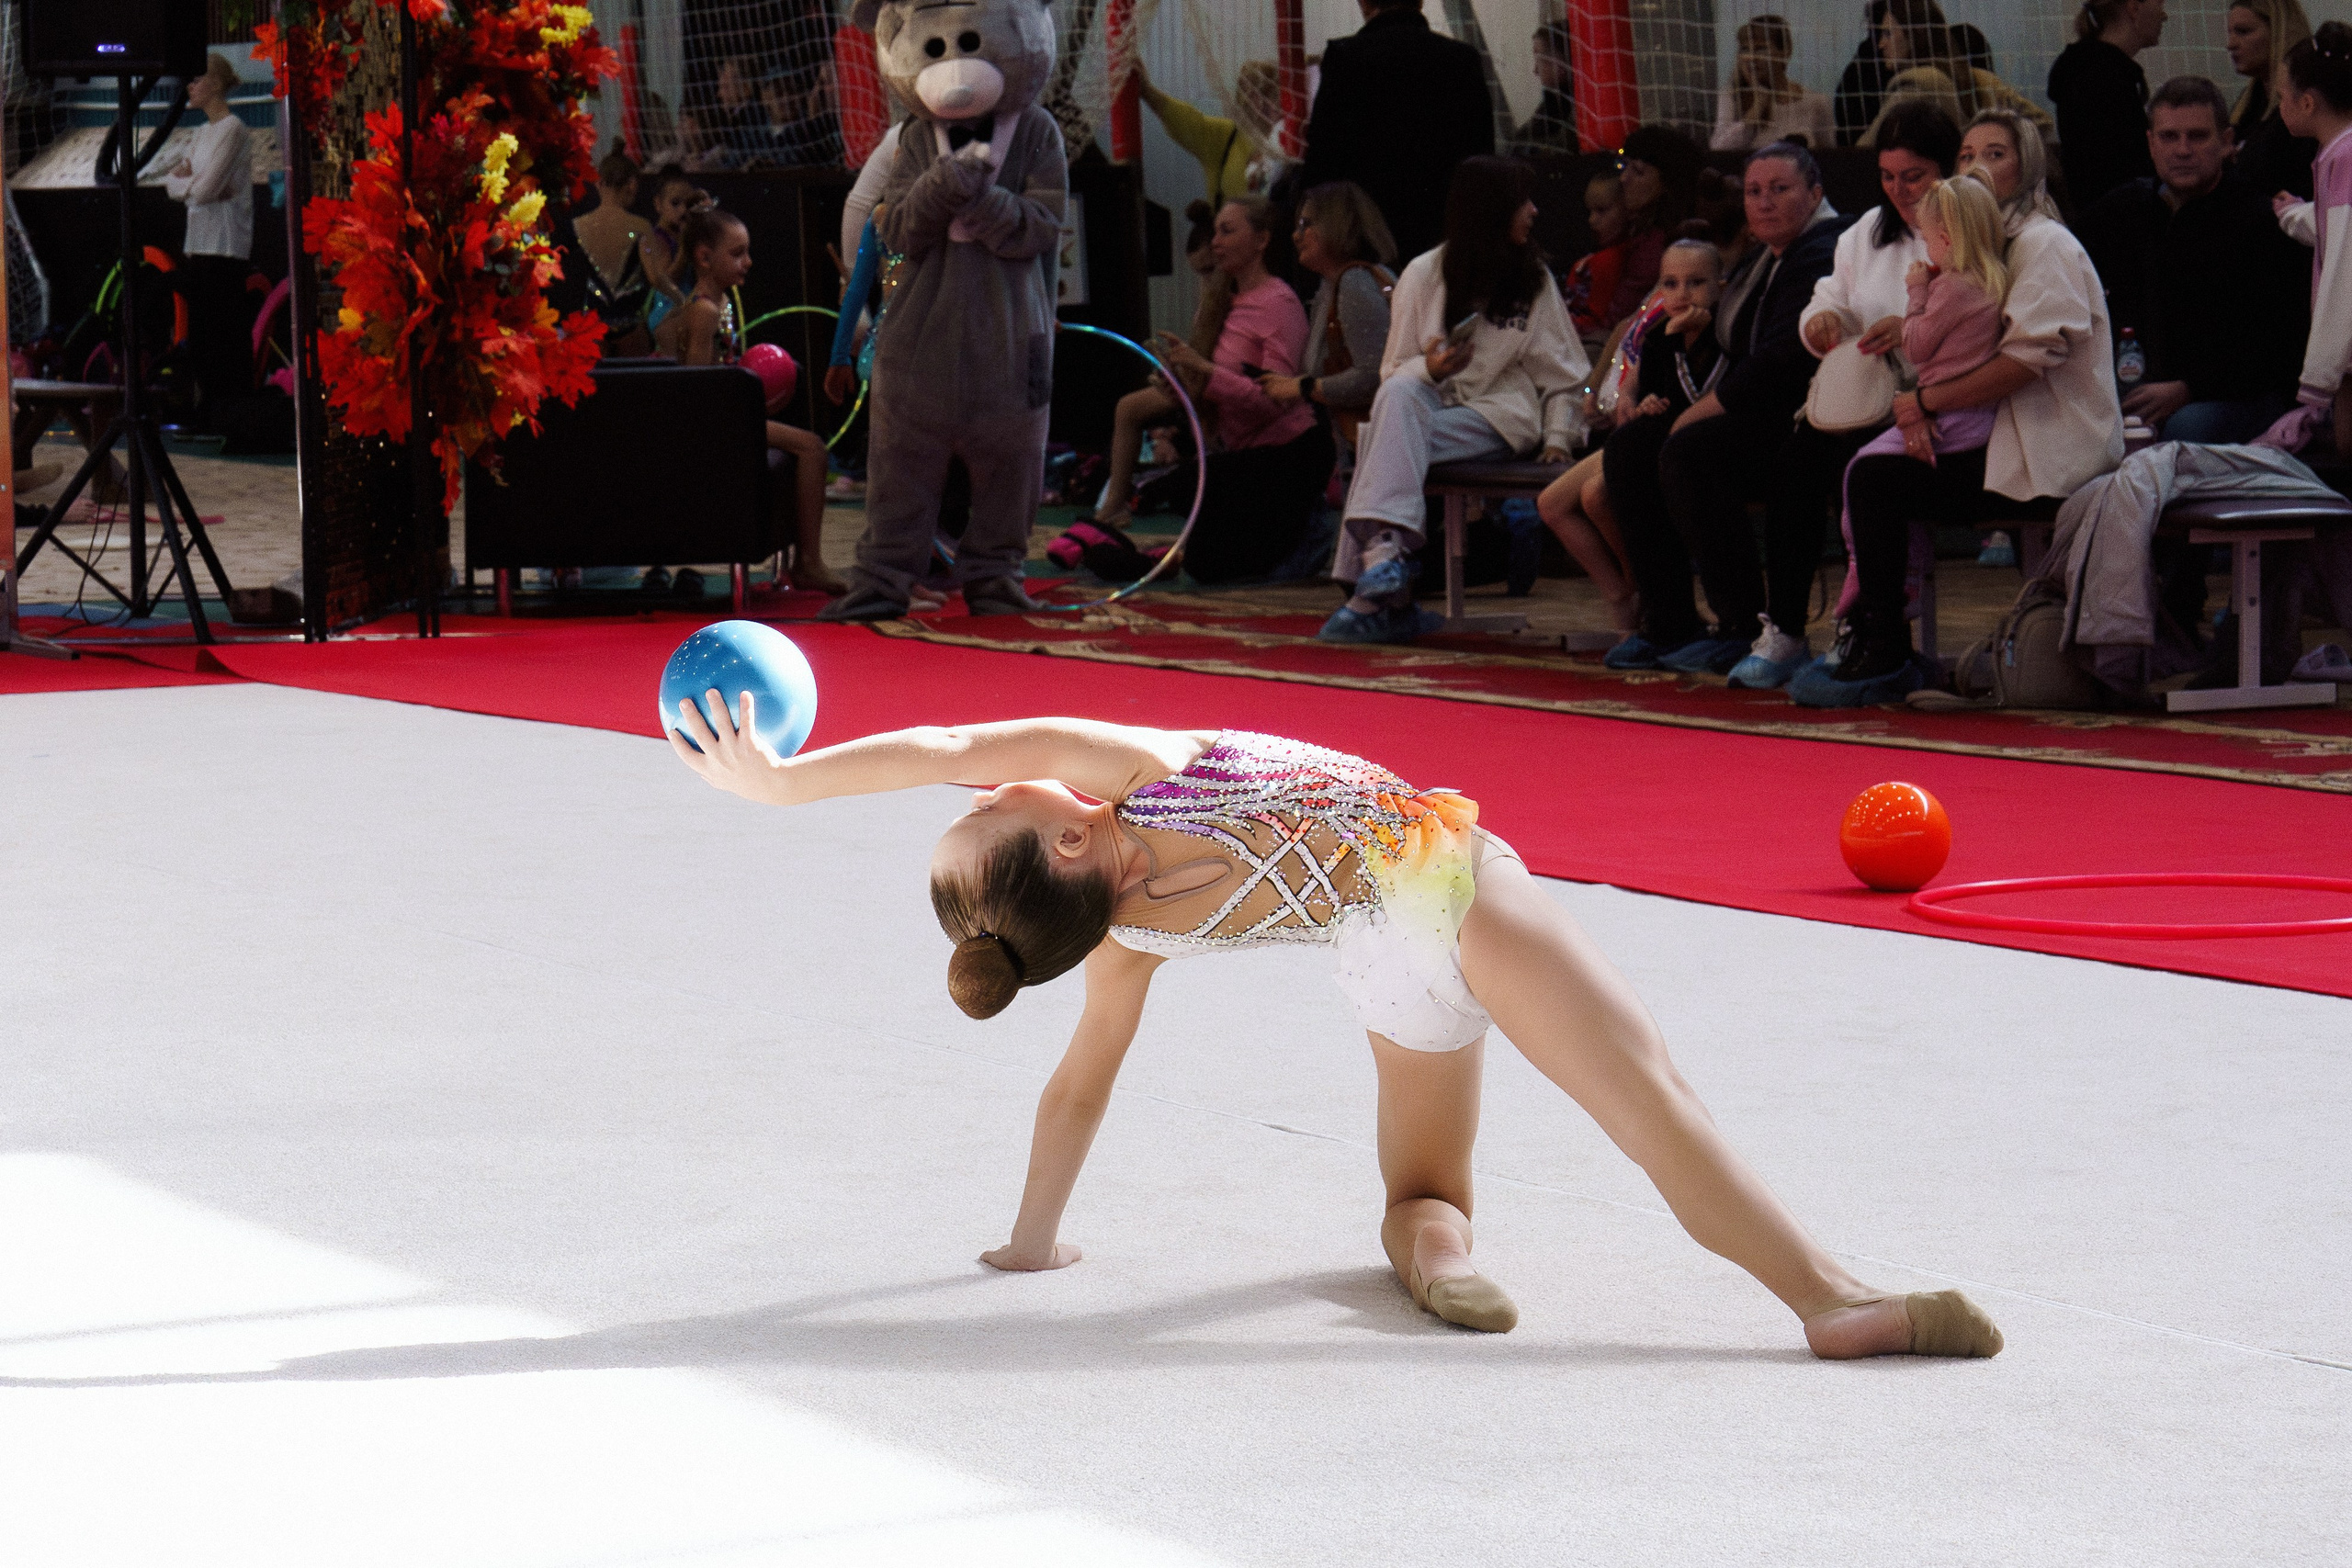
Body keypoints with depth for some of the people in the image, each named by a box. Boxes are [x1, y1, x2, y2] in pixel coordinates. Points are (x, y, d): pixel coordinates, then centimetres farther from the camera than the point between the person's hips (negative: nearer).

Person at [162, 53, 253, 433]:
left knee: (226, 333, -8)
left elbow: (204, 190, -19)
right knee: (200, 333, 10)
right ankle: (206, 418, 14)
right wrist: (193, 182, -6)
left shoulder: (232, 130, -12)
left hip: (226, 246, -9)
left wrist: (185, 179, 0)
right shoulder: (204, 132, 17)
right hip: (199, 244, 9)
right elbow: (172, 183, 15)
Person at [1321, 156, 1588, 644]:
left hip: (1500, 416, -1)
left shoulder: (1535, 278, 13)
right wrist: (1430, 369, -15)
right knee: (1397, 397, -37)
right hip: (1431, 400, 1)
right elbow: (1394, 372, 8)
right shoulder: (1424, 274, 9)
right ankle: (1387, 544, -48)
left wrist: (1557, 439, -2)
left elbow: (1561, 373, 14)